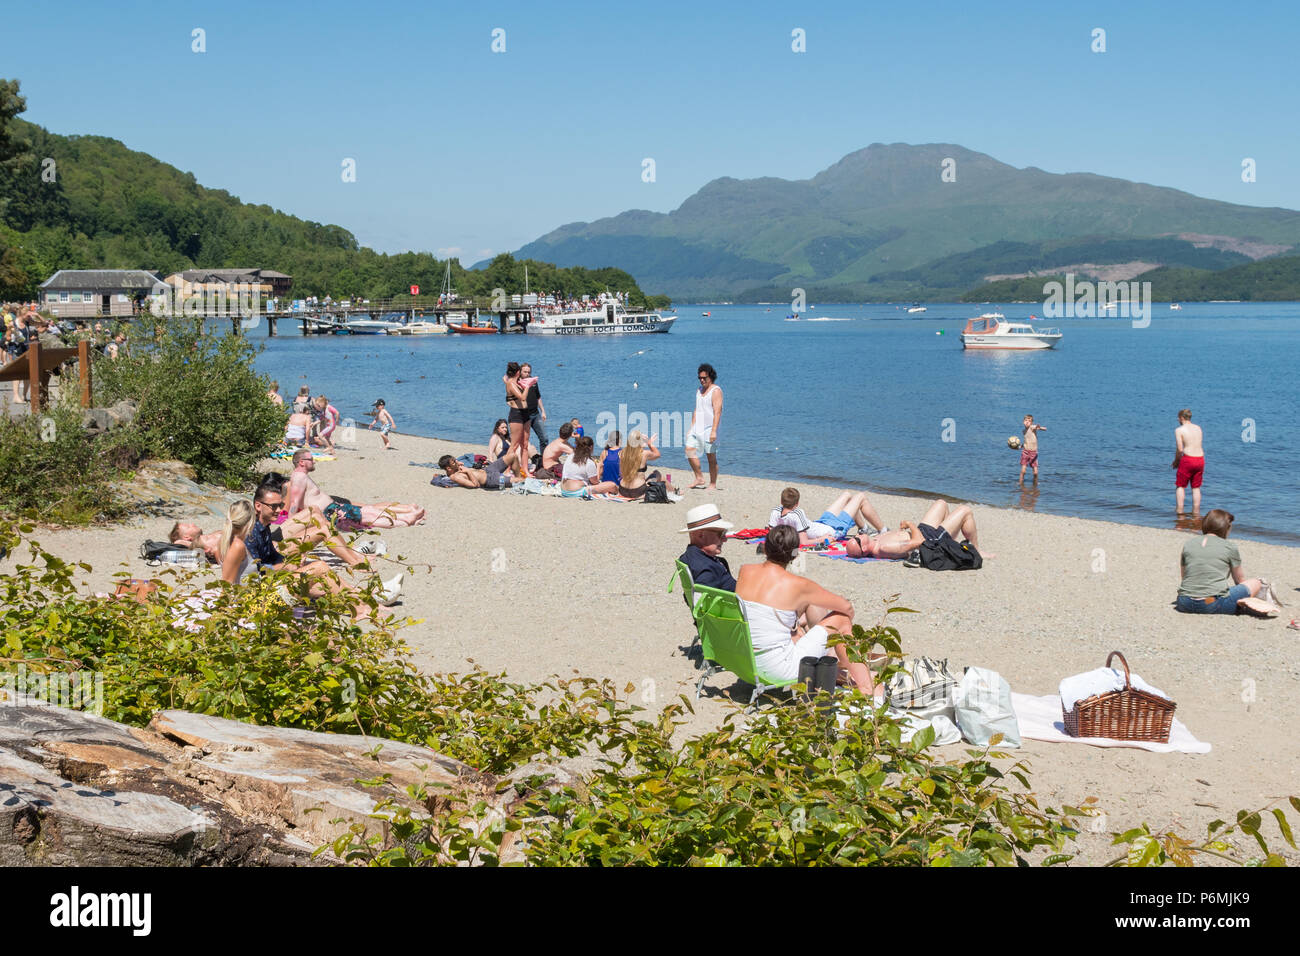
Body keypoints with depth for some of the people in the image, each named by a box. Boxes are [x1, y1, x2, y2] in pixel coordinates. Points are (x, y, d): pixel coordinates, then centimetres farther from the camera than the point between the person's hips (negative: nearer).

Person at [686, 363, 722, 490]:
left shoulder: (716, 391, -8)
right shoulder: (700, 390, 17)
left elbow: (717, 412, -17)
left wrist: (714, 431, -24)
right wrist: (691, 428, 17)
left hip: (709, 429, -7)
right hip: (697, 428, 7)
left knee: (711, 457, -3)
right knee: (689, 450, -6)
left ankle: (713, 484, 4)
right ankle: (699, 478, 3)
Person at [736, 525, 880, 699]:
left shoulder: (745, 572, -1)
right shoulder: (797, 585, -15)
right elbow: (846, 607, -1)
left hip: (748, 664, 7)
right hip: (780, 670, -7)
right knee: (841, 619, 10)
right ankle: (867, 688, 18)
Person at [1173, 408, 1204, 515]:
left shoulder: (1179, 430, -5)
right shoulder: (1198, 428, 13)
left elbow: (1179, 449, -12)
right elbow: (1198, 445, 17)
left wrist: (1176, 461, 4)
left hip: (1188, 459, -5)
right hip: (1200, 458, 5)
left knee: (1180, 486, 8)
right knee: (1196, 487, 13)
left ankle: (1180, 510, 1)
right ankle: (1196, 512, 13)